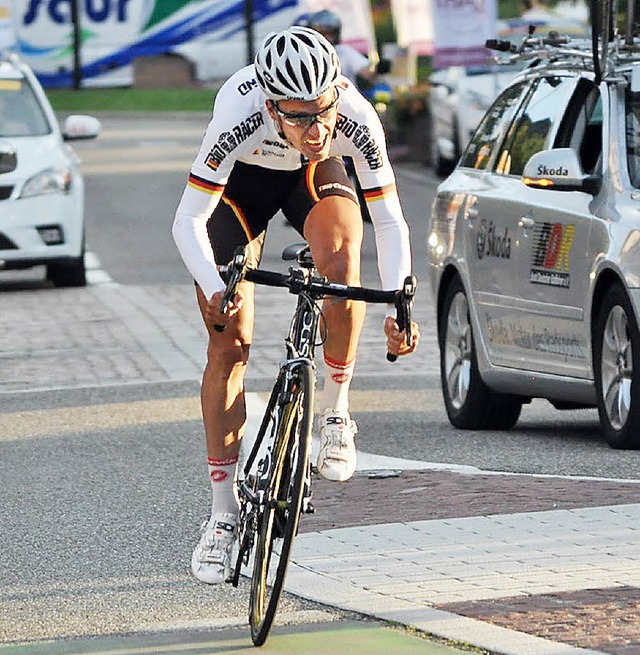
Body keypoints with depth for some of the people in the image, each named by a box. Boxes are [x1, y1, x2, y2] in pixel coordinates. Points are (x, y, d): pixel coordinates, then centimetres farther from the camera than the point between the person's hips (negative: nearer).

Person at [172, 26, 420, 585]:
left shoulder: (356, 119, -36)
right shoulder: (239, 116, -40)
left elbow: (390, 223, -27)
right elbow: (188, 222, -34)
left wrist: (399, 306, -40)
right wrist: (215, 290, -50)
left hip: (316, 175, 1)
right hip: (242, 180, -1)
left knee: (339, 261, -33)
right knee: (229, 344, -6)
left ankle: (335, 410, -10)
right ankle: (224, 512, 4)